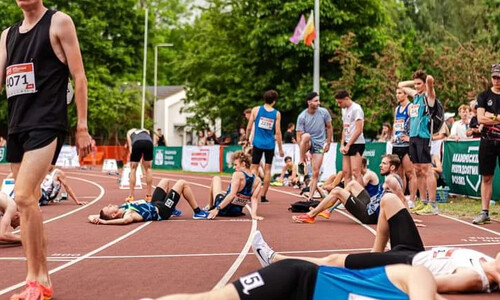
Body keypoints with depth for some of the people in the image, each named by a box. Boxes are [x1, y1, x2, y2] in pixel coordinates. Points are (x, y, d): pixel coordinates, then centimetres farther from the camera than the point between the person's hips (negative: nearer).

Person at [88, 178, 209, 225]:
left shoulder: (118, 212, -20)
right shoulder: (129, 215, -39)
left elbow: (91, 216, -16)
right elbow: (125, 220, -65)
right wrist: (105, 222, -63)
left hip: (153, 204, 8)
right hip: (161, 210, -8)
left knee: (165, 181, 27)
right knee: (182, 183, 0)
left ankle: (172, 210, 41)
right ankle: (198, 212, 13)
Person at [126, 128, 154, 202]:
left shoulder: (130, 132, 36)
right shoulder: (146, 131, 41)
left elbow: (130, 147, 22)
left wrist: (131, 162, 18)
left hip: (137, 143, -1)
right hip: (149, 142, 1)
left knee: (133, 169, 11)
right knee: (148, 168, 15)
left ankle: (131, 196, 9)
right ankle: (148, 195, 14)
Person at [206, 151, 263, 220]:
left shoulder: (237, 175, -21)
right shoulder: (257, 180, -5)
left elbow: (232, 195, -28)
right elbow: (254, 198, -15)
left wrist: (217, 209, -29)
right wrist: (253, 214, -21)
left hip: (223, 210, -6)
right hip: (237, 212, 6)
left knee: (216, 178, 19)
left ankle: (210, 208, 24)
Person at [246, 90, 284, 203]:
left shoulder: (256, 110, -1)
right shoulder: (276, 114, -1)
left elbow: (249, 128, -1)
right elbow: (278, 132, -2)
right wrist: (280, 149, 5)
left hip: (257, 143, 0)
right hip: (270, 145, 0)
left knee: (254, 168, 5)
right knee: (267, 169, 8)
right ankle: (263, 195, 7)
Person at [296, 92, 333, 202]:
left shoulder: (324, 112, -6)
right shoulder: (302, 117, -13)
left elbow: (329, 128, 7)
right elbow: (299, 136, -13)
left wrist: (328, 143, 3)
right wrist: (302, 152, -21)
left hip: (319, 145, 2)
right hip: (308, 143, -2)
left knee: (316, 173, -5)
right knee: (306, 135, -38)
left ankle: (310, 197, 3)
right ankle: (301, 163, -23)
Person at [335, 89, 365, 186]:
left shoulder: (356, 109, -10)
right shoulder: (344, 109, 16)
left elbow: (359, 130, -15)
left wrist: (348, 145, -13)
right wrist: (342, 144, 7)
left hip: (356, 143, -8)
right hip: (347, 144, 8)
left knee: (355, 172, -13)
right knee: (346, 172, 5)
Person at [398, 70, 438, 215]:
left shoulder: (428, 95, -4)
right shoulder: (415, 94, 17)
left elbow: (430, 79, -23)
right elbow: (401, 85, 31)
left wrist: (428, 80, -1)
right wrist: (415, 81, 20)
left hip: (423, 136, -8)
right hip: (413, 136, 8)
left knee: (426, 170, -9)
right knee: (418, 171, 10)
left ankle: (432, 205, -9)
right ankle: (423, 202, 17)